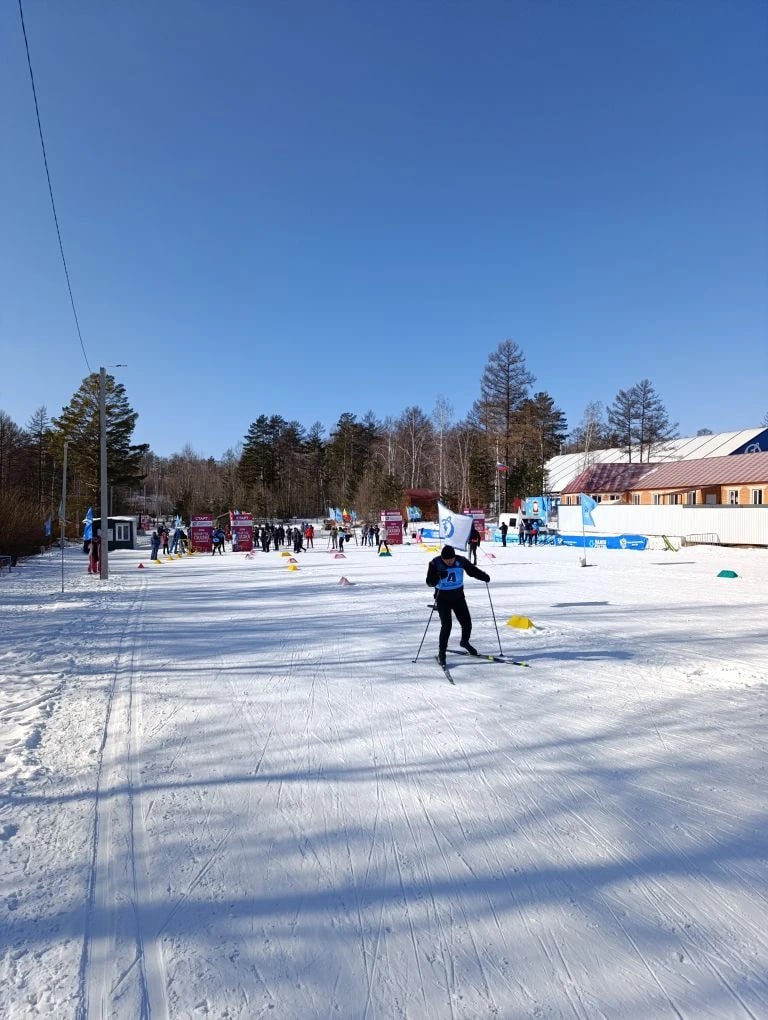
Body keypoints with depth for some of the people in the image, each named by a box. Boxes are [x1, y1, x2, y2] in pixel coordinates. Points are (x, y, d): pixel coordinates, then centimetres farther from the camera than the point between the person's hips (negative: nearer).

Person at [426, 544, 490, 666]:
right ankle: (441, 652, 3)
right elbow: (430, 582, -18)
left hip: (458, 596, 3)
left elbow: (472, 570, 0)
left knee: (467, 622, 7)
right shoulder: (435, 564, -16)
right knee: (446, 625, -13)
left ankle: (465, 642, 38)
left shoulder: (461, 561, -11)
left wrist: (483, 576, -17)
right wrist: (438, 577, -38)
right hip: (443, 598, -3)